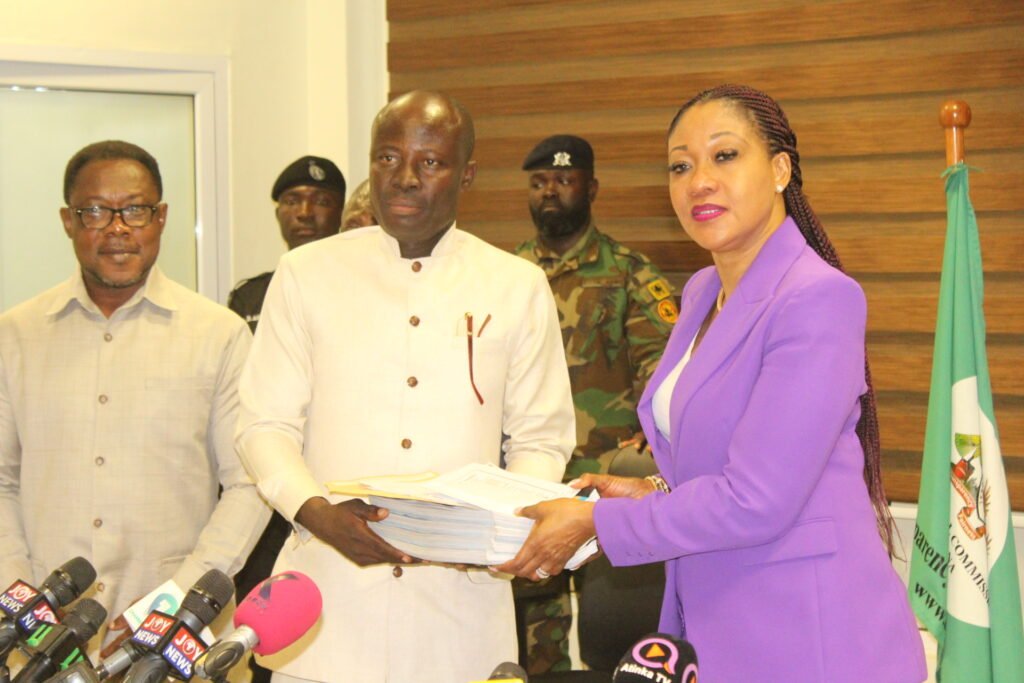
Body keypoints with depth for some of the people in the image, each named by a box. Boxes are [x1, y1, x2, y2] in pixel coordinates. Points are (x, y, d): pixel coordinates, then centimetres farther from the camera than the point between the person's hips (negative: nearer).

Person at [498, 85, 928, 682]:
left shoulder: (819, 299, -18)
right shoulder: (703, 293, 10)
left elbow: (756, 503, -22)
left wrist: (594, 522, -14)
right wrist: (658, 493, 3)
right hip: (711, 629, 8)